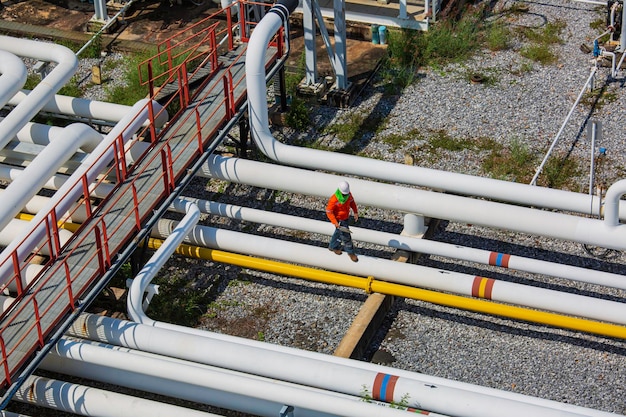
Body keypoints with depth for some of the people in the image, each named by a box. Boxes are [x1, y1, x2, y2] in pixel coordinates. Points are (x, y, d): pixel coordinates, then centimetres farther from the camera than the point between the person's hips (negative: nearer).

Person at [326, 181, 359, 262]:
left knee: (339, 233, 27)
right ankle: (350, 252, 24)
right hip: (339, 220, -7)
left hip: (346, 218, 7)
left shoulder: (348, 194, -14)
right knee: (346, 237, 3)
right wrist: (335, 222, -29)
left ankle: (333, 247, 50)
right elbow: (329, 211, -24)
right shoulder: (334, 199, -33)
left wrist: (355, 212, -5)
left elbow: (351, 202, 5)